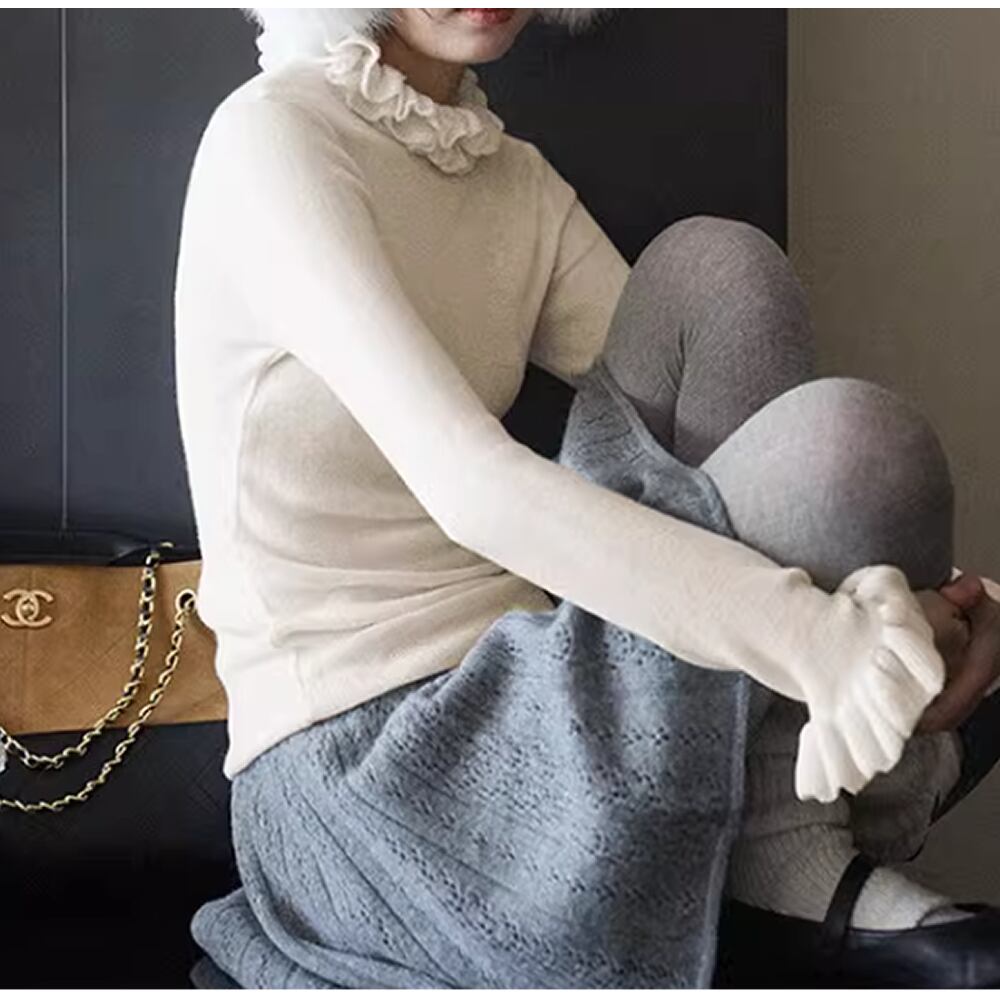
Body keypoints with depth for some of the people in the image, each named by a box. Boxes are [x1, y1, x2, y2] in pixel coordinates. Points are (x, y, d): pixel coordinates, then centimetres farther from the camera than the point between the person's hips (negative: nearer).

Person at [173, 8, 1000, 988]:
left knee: (715, 270, -9)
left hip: (522, 691, 7)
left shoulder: (521, 187, 12)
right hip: (353, 761, -7)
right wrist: (813, 633, -34)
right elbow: (468, 483, -25)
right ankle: (810, 867, -2)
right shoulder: (269, 138, -11)